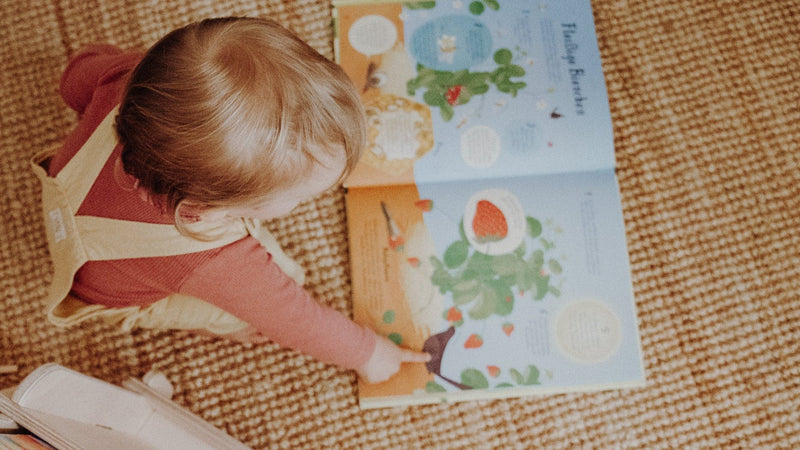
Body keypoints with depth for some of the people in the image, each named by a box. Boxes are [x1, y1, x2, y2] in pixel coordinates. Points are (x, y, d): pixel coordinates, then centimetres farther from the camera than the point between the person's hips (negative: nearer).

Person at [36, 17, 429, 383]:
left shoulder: (134, 77, -38)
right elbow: (297, 321, -29)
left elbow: (82, 72, -13)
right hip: (121, 297, -5)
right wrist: (366, 352, -10)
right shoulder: (218, 268, -49)